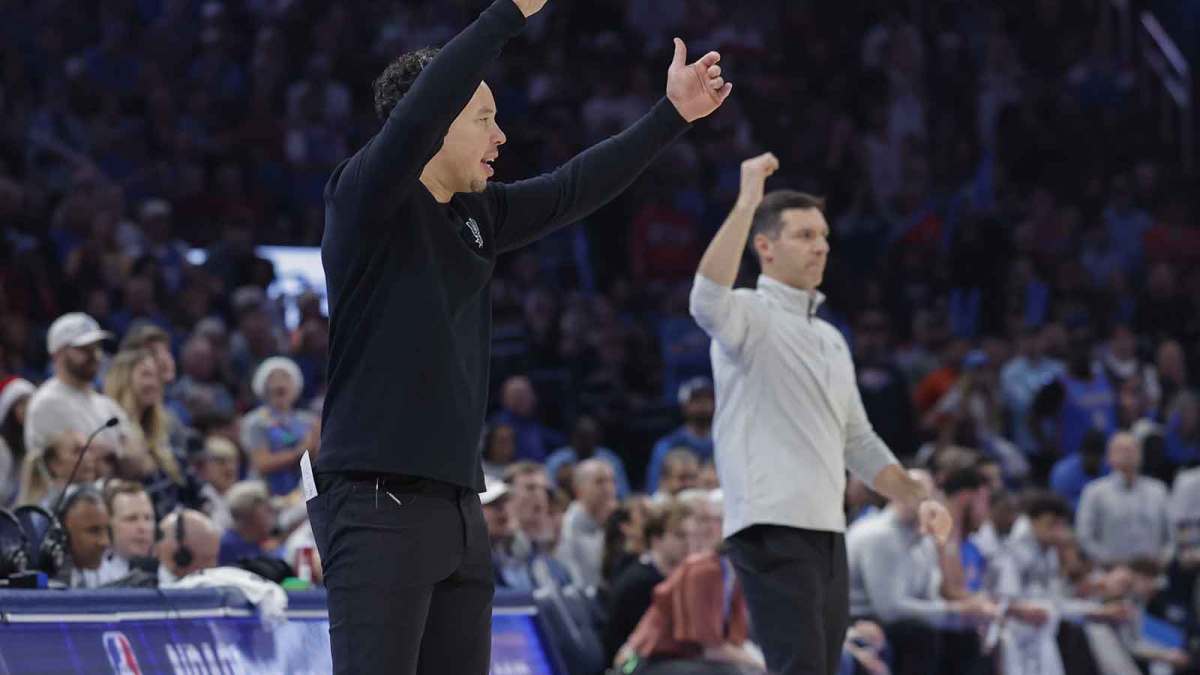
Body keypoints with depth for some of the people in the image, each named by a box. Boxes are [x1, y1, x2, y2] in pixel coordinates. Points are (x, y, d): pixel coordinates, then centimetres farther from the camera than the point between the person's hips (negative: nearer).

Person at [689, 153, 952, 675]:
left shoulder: (830, 340, 22)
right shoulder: (749, 315, -4)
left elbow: (859, 445, 27)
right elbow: (707, 300, -29)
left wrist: (918, 500, 15)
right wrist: (747, 203, -30)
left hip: (827, 534, 9)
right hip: (772, 529, -9)